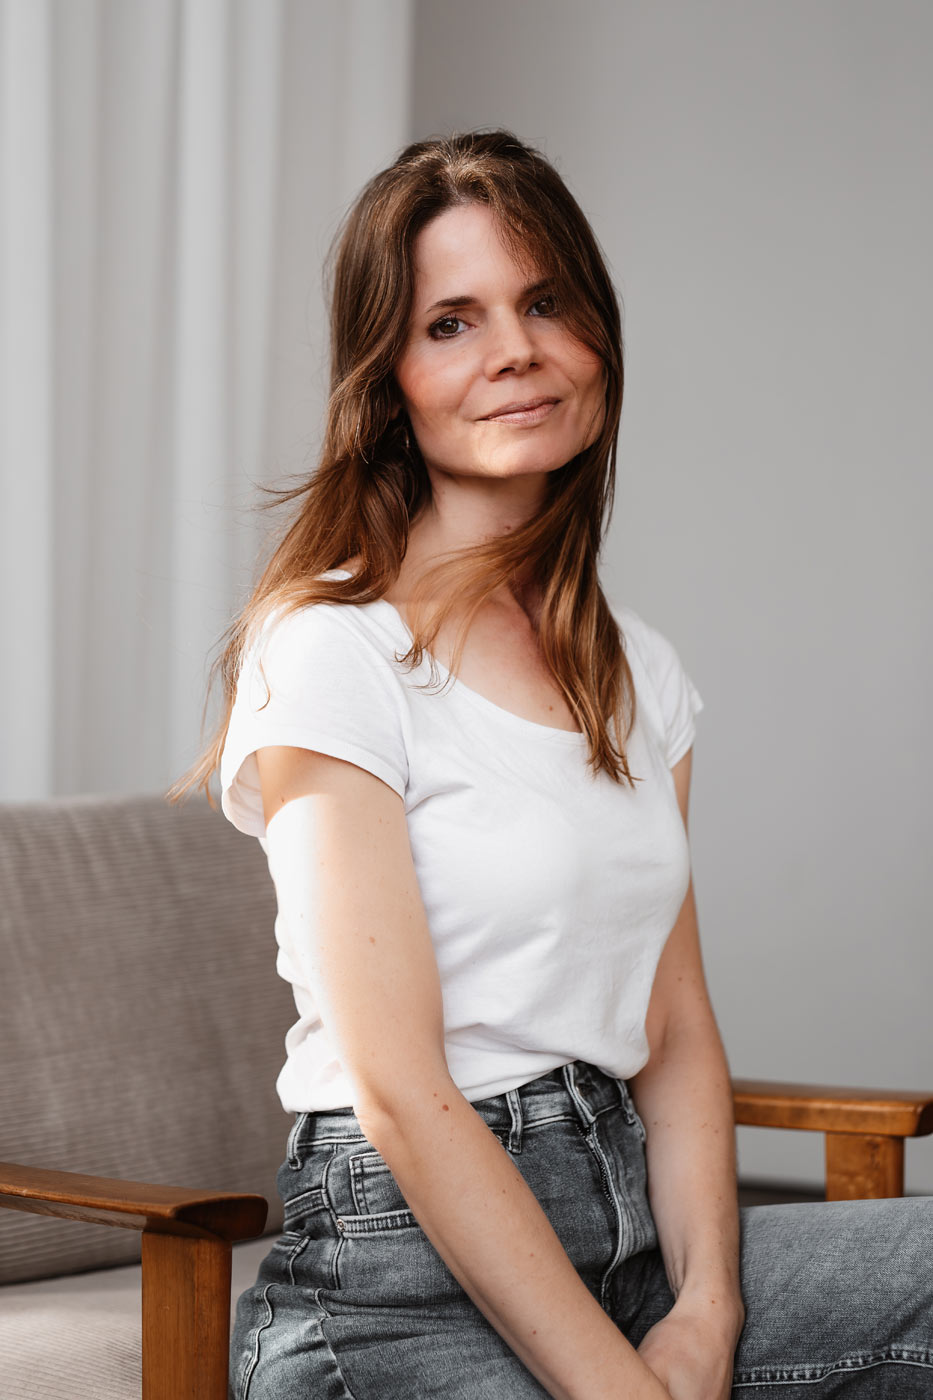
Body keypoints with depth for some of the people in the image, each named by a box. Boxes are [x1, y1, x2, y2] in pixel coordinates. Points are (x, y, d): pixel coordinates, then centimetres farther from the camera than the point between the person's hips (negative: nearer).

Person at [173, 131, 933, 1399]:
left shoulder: (639, 673, 13)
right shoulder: (333, 653, -9)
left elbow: (677, 1039, 10)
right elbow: (401, 1094, -14)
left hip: (631, 1229, 7)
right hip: (411, 1270, -6)